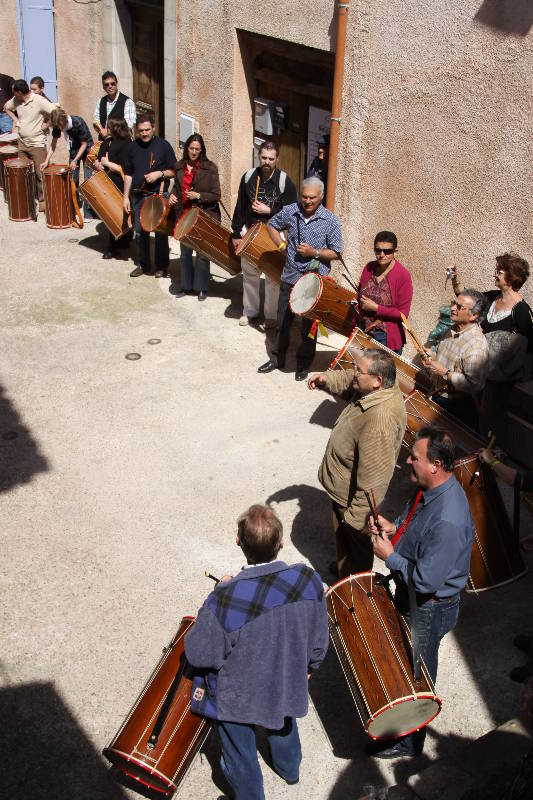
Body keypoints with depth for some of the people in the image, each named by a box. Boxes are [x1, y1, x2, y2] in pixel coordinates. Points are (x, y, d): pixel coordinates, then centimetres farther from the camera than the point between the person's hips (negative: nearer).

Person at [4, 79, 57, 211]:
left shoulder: (39, 101, -17)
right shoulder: (15, 101, 2)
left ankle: (43, 201, 8)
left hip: (37, 144, -6)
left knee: (40, 174, -3)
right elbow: (6, 107, 23)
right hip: (22, 143, 6)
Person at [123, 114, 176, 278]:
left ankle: (162, 266, 14)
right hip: (138, 196, 4)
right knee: (140, 232, 10)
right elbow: (128, 174, 13)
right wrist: (125, 196, 9)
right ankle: (143, 264, 24)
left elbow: (174, 171, -1)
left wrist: (159, 174, -18)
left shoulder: (163, 145, -4)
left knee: (160, 232, 1)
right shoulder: (133, 146, 7)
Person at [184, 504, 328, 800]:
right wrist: (309, 665, 14)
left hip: (237, 697, -4)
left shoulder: (226, 599, -39)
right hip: (287, 685, 5)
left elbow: (199, 653, -22)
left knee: (241, 760, 25)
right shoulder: (309, 580, -26)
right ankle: (290, 768, 66)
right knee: (284, 725, 39)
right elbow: (319, 639, -9)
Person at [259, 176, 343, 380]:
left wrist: (314, 252, -19)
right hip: (290, 277, 3)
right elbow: (272, 225, 16)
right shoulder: (290, 211, -3)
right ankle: (277, 358, 31)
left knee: (309, 325, 8)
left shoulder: (330, 221, -10)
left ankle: (303, 365, 24)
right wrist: (282, 245, 2)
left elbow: (336, 252, -5)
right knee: (282, 320, 15)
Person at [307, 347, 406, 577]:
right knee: (342, 534, 33)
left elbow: (373, 478, -36)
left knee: (356, 543, 17)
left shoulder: (381, 420, -40)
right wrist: (326, 379, -7)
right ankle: (343, 568, 59)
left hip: (353, 496, -9)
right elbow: (348, 381, 14)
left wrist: (356, 515, -28)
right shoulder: (374, 391, -11)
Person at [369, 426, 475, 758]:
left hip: (430, 609, -9)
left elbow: (426, 580, -33)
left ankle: (409, 741, 37)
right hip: (409, 594, 9)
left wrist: (389, 557, -21)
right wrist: (393, 528, -7)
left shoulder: (448, 521, -38)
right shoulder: (431, 489, -9)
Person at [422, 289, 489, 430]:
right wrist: (433, 358, 1)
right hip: (437, 397, 9)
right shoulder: (452, 330, 4)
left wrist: (444, 373, -26)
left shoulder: (476, 344, -26)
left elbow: (475, 385, -31)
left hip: (458, 406, -8)